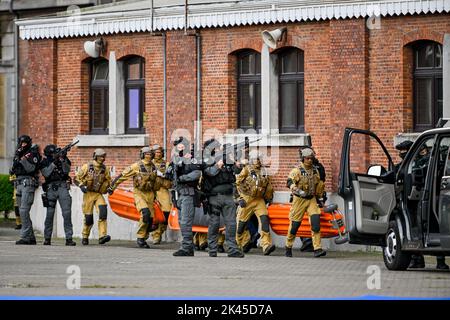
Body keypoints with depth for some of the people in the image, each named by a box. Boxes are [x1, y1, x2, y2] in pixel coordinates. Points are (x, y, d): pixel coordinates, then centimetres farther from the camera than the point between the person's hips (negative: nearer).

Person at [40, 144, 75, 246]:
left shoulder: (62, 159, 9)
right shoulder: (44, 163, 7)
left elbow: (67, 170, -4)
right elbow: (46, 173, -9)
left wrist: (64, 160, -18)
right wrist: (54, 163, -14)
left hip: (62, 187, 0)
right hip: (51, 189, 0)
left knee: (67, 213, -9)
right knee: (49, 214, 1)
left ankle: (69, 238, -10)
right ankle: (47, 238, 11)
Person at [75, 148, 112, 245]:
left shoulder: (105, 169, 4)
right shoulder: (87, 167, -4)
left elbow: (108, 181, 17)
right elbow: (77, 178, 1)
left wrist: (108, 187, -3)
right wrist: (81, 186, -16)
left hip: (99, 194, 2)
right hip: (88, 194, -2)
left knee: (103, 211, -24)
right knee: (88, 217, -1)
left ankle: (102, 236, -29)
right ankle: (85, 237, 24)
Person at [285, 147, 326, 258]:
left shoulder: (315, 171, 10)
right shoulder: (297, 170, -8)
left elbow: (319, 185, 24)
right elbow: (289, 182, -23)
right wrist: (297, 190, -40)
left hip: (311, 199, 4)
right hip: (299, 199, -4)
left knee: (316, 222, -14)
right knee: (295, 224, 2)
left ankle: (317, 249, -17)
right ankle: (288, 247, 23)